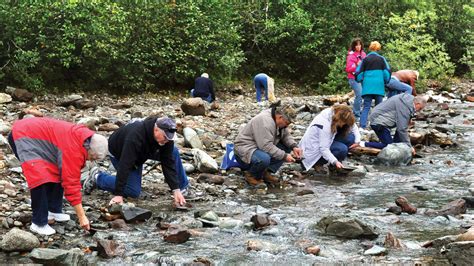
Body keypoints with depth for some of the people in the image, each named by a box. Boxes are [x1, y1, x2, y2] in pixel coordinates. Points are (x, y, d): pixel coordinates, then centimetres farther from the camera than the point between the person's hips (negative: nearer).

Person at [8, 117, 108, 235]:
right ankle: (39, 224, -13)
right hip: (22, 137, -10)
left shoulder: (84, 136, -1)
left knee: (57, 173, 8)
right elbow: (71, 182, -26)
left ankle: (54, 211, 18)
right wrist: (82, 217, -22)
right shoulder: (73, 148, -28)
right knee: (41, 179, -20)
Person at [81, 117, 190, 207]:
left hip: (144, 151, 6)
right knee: (133, 191, -16)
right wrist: (118, 194, -41)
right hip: (119, 153, -6)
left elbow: (168, 163, -21)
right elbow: (125, 165, -42)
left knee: (173, 152, -13)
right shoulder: (135, 136, -44)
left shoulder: (166, 136, -25)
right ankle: (97, 177, 0)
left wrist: (176, 190, -28)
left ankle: (182, 187, 4)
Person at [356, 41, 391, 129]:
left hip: (367, 86, 1)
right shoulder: (381, 59, 4)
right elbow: (387, 72, 1)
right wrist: (386, 82, 17)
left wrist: (360, 80, 24)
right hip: (379, 86, -1)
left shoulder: (365, 59, 5)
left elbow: (358, 73, 5)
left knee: (366, 107, 0)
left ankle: (363, 125, -12)